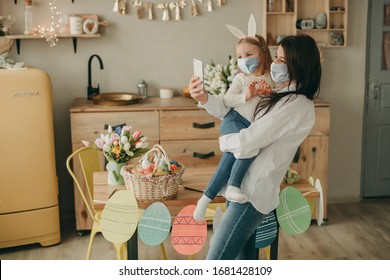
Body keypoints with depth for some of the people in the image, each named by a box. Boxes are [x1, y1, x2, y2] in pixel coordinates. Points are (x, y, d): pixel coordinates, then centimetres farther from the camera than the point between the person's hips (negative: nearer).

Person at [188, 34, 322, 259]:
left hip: (253, 192, -9)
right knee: (245, 260, 18)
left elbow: (248, 142, -20)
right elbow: (231, 109, 13)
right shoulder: (280, 95, 12)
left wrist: (223, 141, 1)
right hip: (245, 188, 9)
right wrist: (205, 98, -6)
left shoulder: (296, 105, -17)